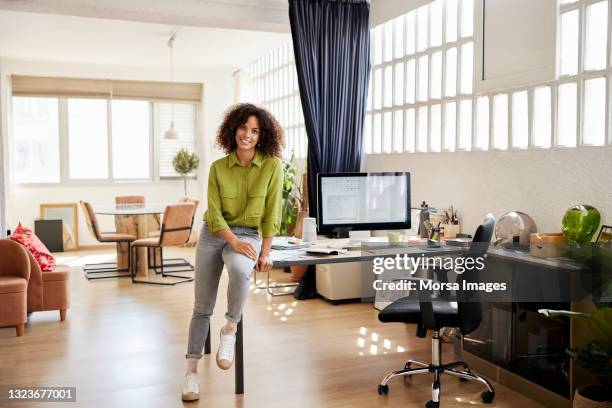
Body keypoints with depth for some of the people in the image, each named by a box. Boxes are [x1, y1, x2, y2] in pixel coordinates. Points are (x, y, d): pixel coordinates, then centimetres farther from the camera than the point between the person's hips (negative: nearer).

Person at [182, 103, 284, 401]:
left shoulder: (272, 166, -8)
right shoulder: (218, 167, -4)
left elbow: (271, 213, -6)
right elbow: (214, 213, -7)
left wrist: (265, 253, -9)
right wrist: (235, 242, -21)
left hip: (249, 235, -2)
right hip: (213, 234, 2)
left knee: (240, 270, -38)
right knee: (202, 307, 3)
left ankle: (230, 328, -14)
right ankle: (192, 369, 17)